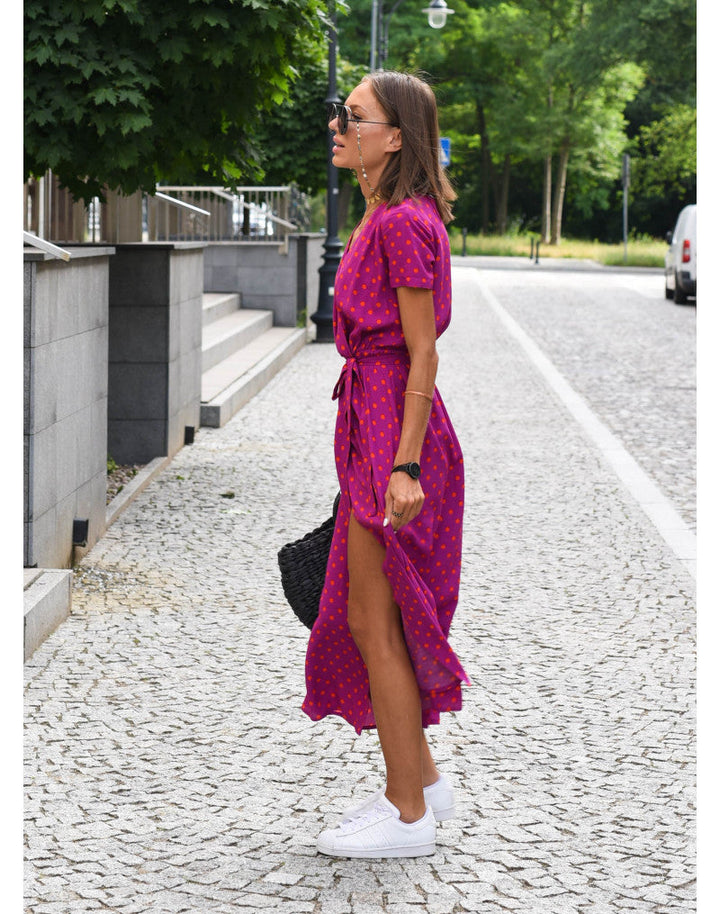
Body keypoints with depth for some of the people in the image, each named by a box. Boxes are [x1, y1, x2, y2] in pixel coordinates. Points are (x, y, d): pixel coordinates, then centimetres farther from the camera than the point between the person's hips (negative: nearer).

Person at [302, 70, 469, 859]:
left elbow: (423, 355, -18)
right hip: (371, 418, 10)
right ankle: (421, 780, 29)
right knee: (359, 617, 17)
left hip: (394, 420, -10)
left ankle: (407, 816, 8)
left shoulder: (404, 224, -16)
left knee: (375, 622, -2)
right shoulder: (387, 217, 13)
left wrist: (404, 466, -22)